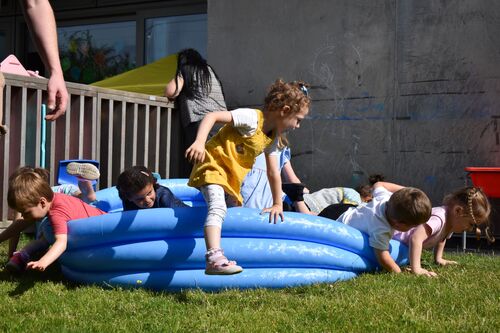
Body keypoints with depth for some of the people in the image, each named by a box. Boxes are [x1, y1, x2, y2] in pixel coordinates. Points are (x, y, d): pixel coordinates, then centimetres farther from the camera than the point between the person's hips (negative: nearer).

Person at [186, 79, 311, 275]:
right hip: (212, 165, -10)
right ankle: (214, 259, -42)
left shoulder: (273, 139, 8)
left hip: (232, 179, 10)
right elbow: (212, 117, -28)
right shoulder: (252, 118, -19)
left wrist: (277, 204, 15)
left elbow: (273, 173, 15)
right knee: (218, 208, -29)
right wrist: (199, 142, -43)